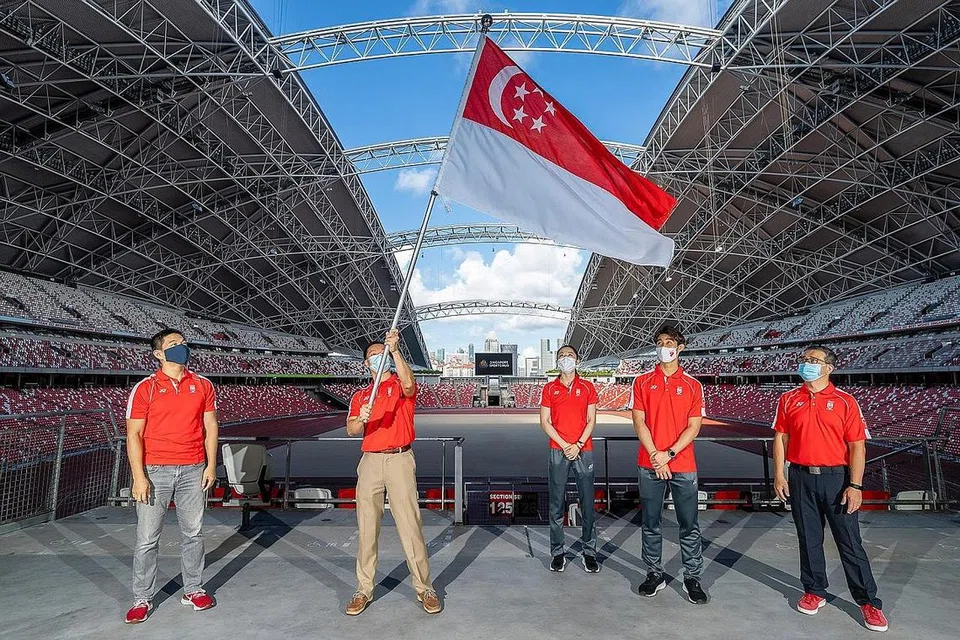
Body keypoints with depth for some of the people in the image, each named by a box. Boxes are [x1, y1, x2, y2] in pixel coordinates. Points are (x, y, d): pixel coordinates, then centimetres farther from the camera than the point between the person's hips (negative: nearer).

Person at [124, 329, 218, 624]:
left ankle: (193, 590, 24)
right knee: (147, 539, 5)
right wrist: (138, 476, -10)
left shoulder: (203, 385, 6)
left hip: (193, 471, 2)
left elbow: (210, 427, 8)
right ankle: (142, 599, 21)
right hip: (155, 472, -2)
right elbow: (134, 434, -4)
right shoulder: (145, 388, -2)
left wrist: (211, 465, 2)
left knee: (193, 533, 10)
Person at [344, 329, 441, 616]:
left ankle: (424, 587, 9)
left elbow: (408, 384, -20)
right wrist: (361, 419, -20)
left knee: (410, 524, -3)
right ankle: (364, 589, 19)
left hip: (399, 460, -3)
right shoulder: (360, 396, 16)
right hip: (370, 461, 3)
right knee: (367, 527, 7)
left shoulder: (400, 386, 7)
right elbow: (351, 429, 3)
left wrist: (394, 350, -25)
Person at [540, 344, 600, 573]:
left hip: (583, 450, 0)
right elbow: (544, 421, 1)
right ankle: (557, 552, 14)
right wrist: (564, 445, -8)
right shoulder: (549, 388, 7)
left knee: (587, 503, 3)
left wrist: (578, 445, -9)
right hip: (557, 451, 0)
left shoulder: (587, 387, 7)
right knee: (556, 504, 3)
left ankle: (589, 551, 15)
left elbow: (591, 420, 3)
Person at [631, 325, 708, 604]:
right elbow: (639, 422, -1)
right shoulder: (642, 382, 4)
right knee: (650, 523, 9)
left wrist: (669, 454, -12)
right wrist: (655, 456, -10)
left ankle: (692, 578, 20)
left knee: (689, 524, 6)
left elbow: (694, 427, -1)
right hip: (649, 464, 1)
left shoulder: (692, 385, 3)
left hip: (683, 465, 0)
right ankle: (655, 573, 24)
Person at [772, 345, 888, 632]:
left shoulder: (845, 401, -3)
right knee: (809, 539, 12)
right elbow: (780, 439, 6)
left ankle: (868, 601, 20)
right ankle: (814, 591, 27)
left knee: (850, 541, 4)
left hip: (836, 478, -2)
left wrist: (855, 485, -10)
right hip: (801, 478, 2)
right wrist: (778, 475, 0)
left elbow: (857, 446, -4)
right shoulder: (789, 400, 4)